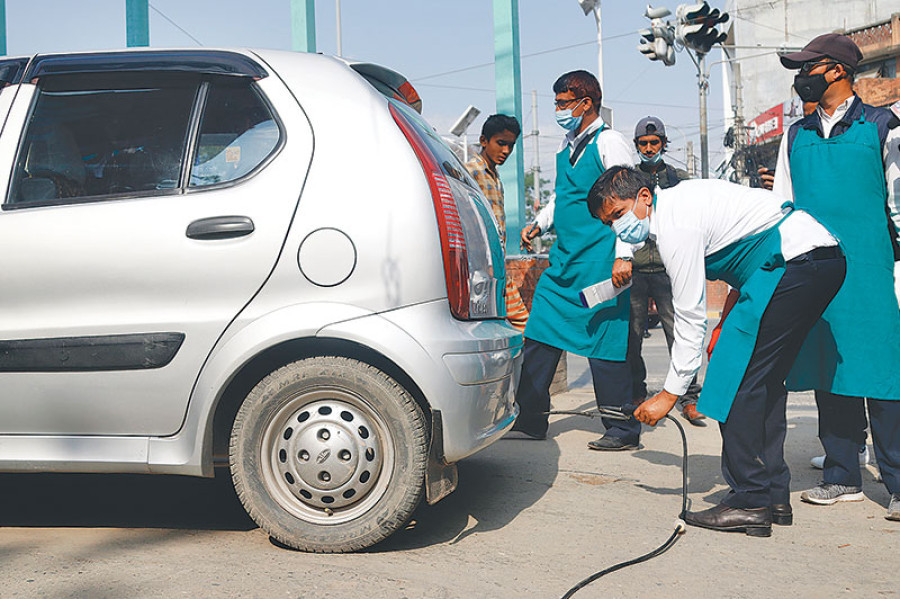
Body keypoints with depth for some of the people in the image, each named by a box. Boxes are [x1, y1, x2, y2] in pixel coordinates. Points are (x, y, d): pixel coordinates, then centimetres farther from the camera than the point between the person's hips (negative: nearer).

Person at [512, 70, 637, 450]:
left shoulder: (608, 143, -8)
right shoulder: (567, 145, 16)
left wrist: (624, 255, -19)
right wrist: (539, 223, 15)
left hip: (599, 263, -8)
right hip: (564, 258, 8)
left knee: (605, 345, -4)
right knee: (539, 334, 6)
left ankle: (624, 430, 8)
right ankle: (529, 418, 16)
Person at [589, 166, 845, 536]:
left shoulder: (674, 225, -13)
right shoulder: (678, 198, 16)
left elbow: (690, 317, -12)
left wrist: (670, 394, -6)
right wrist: (730, 319, 21)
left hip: (795, 261, -11)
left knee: (739, 379, -10)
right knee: (765, 379, 12)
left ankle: (750, 502, -9)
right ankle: (775, 496, 14)